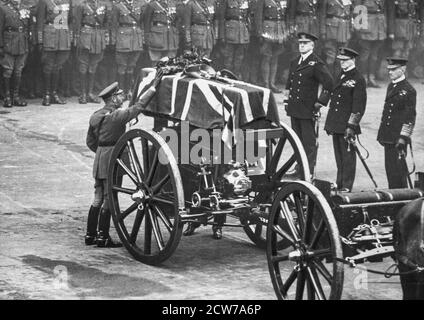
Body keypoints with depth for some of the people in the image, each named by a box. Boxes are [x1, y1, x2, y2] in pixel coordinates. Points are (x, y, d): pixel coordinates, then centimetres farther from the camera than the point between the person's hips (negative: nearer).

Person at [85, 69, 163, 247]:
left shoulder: (95, 116, 10)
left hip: (99, 159, 8)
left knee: (98, 199, 13)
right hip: (112, 160, -8)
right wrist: (153, 87, -13)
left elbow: (90, 142, 16)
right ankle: (102, 237, 1)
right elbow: (138, 106, -17)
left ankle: (90, 235, 16)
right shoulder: (117, 116, -15)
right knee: (108, 199, -2)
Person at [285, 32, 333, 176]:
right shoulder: (294, 62, 14)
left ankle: (310, 171, 1)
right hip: (294, 109, 8)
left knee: (309, 142, -2)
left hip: (308, 110, -8)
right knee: (297, 140, 14)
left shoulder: (316, 64, -11)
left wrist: (320, 102, -14)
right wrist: (288, 99, 19)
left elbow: (329, 83, -16)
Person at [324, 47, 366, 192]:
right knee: (339, 155, 13)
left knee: (348, 155, -2)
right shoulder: (340, 76, 16)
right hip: (336, 124, 8)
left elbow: (359, 106, -13)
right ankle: (339, 184, 21)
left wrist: (351, 126, -18)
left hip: (347, 125, -8)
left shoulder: (358, 80, -9)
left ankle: (346, 187, 2)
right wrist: (330, 124, 20)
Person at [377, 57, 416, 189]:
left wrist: (403, 137, -17)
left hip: (398, 138, -8)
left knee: (397, 169, -7)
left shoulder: (408, 90, -10)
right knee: (389, 168, 10)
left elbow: (410, 117, -12)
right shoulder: (391, 86, 15)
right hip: (388, 137, 8)